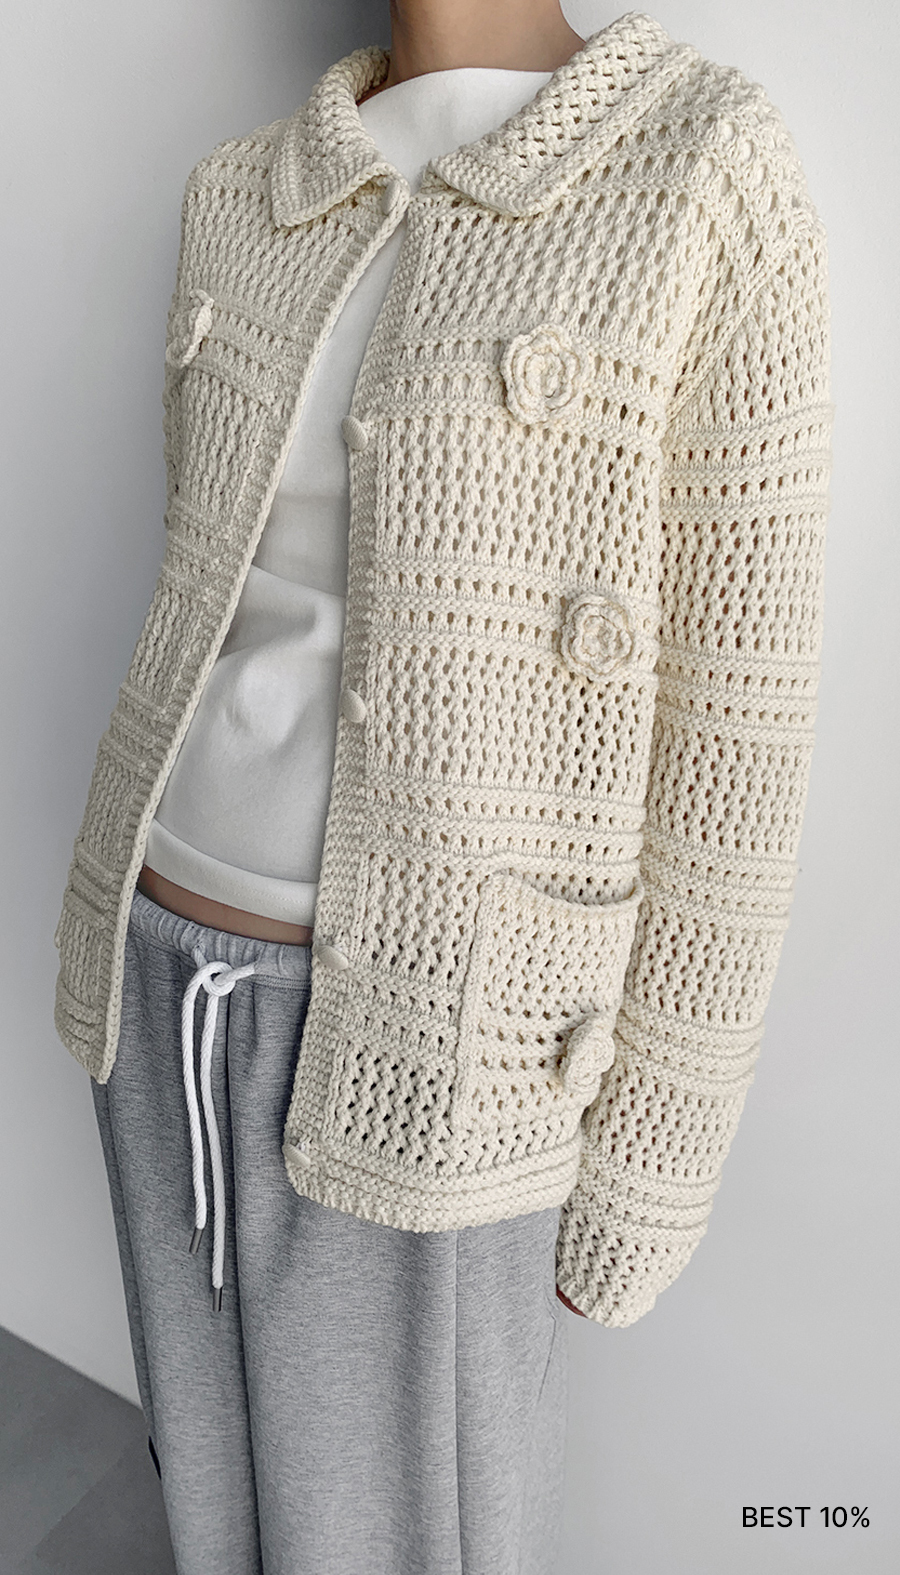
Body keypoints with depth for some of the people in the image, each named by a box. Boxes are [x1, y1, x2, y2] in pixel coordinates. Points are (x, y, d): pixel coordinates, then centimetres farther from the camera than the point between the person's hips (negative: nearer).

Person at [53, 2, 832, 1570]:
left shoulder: (709, 177, -13)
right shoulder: (246, 201, 5)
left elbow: (731, 710, -12)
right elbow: (222, 603, 11)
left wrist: (659, 1152, -7)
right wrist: (153, 928, 17)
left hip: (410, 1034, -6)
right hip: (178, 964, 6)